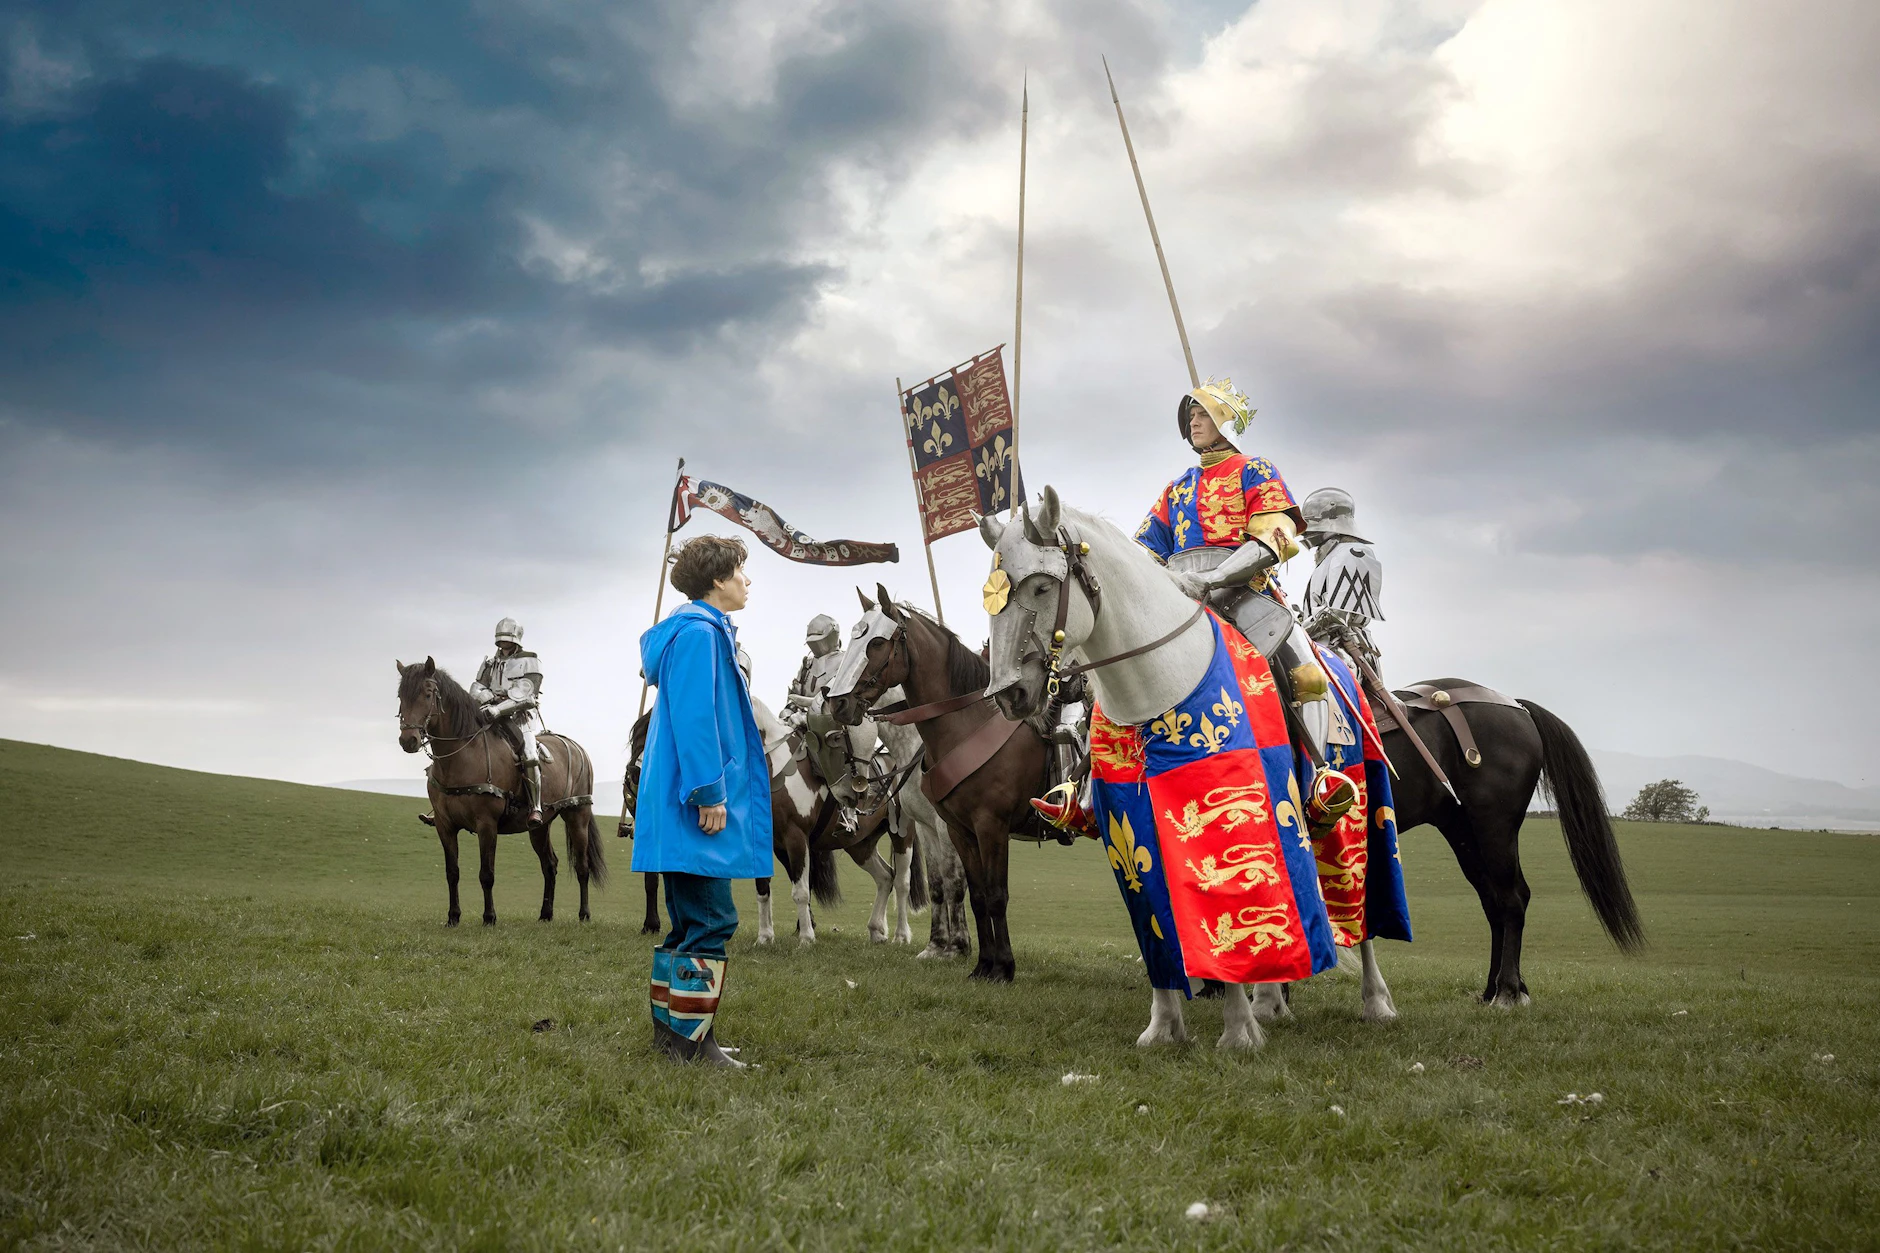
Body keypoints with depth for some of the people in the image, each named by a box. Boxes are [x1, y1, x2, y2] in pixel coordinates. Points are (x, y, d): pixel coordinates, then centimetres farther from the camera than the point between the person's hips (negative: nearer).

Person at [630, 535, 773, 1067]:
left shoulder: (704, 630, 21)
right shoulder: (698, 632, -12)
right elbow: (693, 719, -20)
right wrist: (709, 792, -21)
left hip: (681, 804, 11)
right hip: (700, 807, -11)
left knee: (691, 921, 15)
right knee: (711, 921, -8)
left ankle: (670, 1028, 22)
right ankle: (691, 1039, -4)